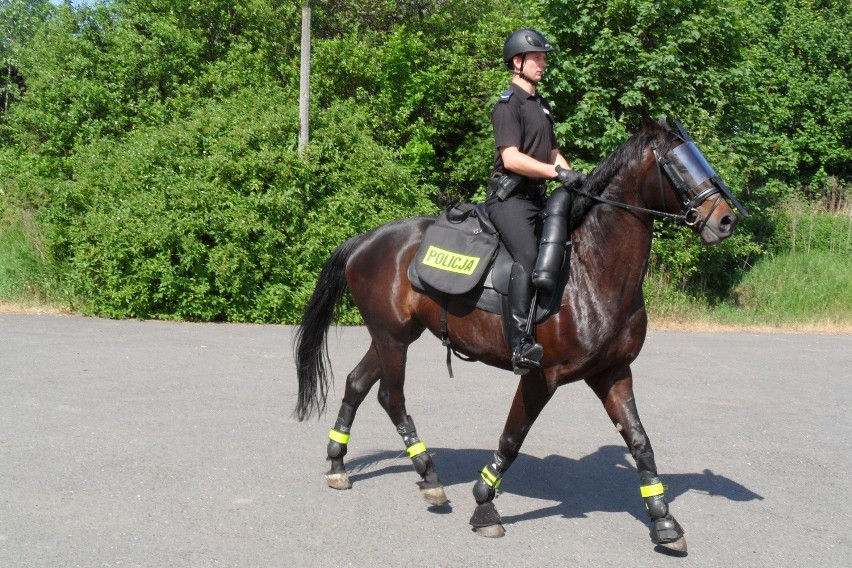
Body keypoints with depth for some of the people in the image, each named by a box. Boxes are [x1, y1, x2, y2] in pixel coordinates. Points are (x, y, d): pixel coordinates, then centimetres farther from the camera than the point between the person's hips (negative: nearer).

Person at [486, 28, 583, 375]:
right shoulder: (509, 104, -6)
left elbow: (552, 153, 28)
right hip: (509, 196, -10)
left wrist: (576, 178, 11)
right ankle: (519, 345, -38)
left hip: (536, 197, 10)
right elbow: (511, 158, -18)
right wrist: (556, 172, -22)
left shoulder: (542, 106, 23)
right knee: (528, 257, -29)